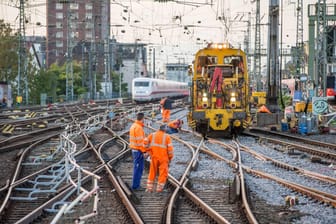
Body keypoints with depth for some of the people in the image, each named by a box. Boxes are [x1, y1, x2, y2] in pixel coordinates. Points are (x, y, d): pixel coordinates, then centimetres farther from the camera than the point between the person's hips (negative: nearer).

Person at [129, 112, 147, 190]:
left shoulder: (133, 126, 12)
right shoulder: (139, 128, -19)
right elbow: (140, 141, -21)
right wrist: (144, 151, -18)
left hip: (134, 149, 10)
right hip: (139, 150, -10)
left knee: (136, 167, 15)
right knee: (139, 168, -4)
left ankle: (136, 185, 20)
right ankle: (135, 185, -2)